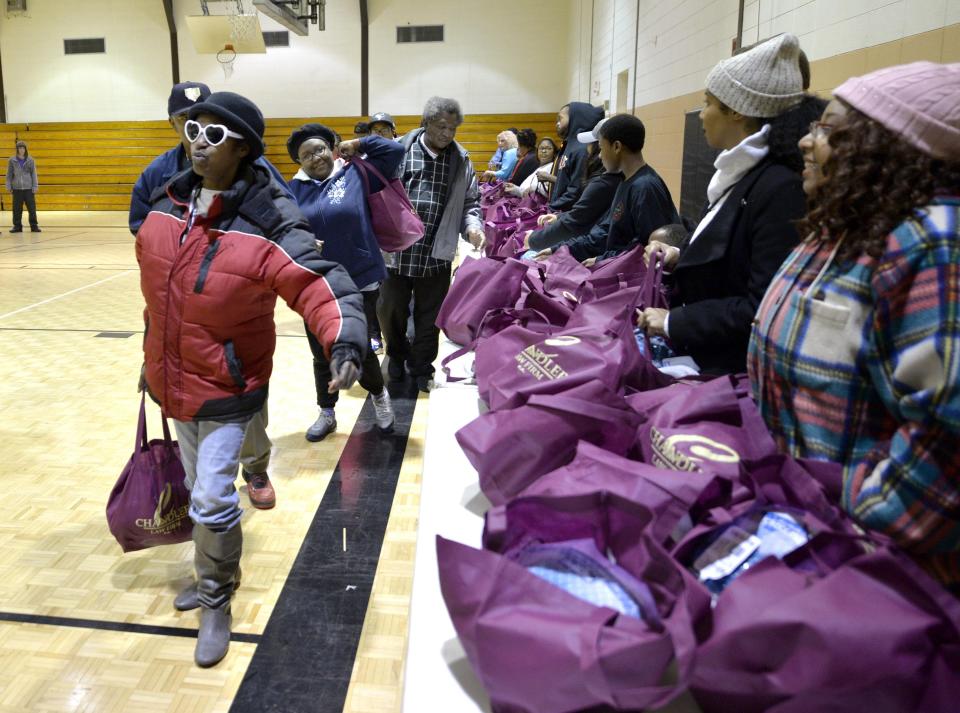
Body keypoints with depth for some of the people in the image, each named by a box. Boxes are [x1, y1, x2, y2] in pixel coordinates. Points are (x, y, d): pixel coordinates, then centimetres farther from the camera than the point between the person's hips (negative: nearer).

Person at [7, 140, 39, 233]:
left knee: (32, 208, -1)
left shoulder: (30, 160, 1)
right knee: (17, 209, 5)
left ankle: (34, 226, 7)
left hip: (28, 188, -1)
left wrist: (35, 187, -2)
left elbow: (34, 174, 2)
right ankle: (17, 226, 13)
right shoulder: (12, 160, 2)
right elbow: (9, 174, 6)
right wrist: (8, 186, 2)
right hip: (17, 188, 1)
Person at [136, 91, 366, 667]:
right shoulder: (166, 205, -1)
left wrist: (345, 339, -45)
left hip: (227, 387, -6)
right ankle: (212, 576, 46)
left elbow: (323, 285, -27)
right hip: (173, 378, 7)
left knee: (212, 500, -3)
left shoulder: (268, 223, -21)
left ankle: (216, 602, 23)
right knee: (198, 486, 22)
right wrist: (154, 358, 21)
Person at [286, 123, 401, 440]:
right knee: (322, 354, 13)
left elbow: (394, 151, -1)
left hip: (360, 282, -2)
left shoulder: (355, 175, 0)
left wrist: (357, 144, 2)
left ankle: (379, 395, 35)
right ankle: (327, 413, 33)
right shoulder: (294, 189, 2)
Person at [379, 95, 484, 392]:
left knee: (429, 315, 10)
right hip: (397, 248, -2)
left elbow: (470, 202, 12)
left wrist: (472, 226, -7)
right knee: (390, 310, 8)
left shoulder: (461, 161, 7)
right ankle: (397, 354, 37)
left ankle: (421, 368, 29)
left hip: (436, 253, 2)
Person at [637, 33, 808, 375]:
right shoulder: (743, 175, 11)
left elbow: (764, 308, -24)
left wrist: (673, 322, -18)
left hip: (736, 372, -8)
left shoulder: (779, 188, -20)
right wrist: (679, 257, 4)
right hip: (701, 356, 9)